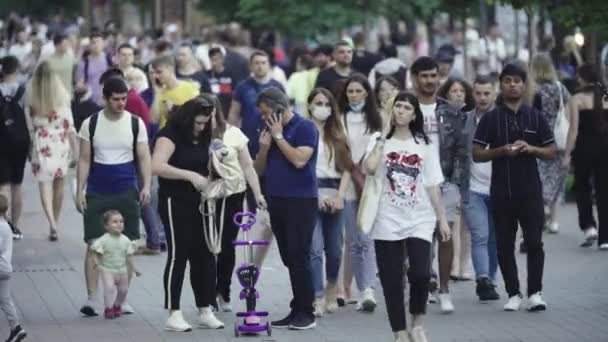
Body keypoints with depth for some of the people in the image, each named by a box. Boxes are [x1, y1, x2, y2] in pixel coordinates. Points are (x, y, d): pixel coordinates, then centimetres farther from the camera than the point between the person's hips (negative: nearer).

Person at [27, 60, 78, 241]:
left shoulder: (32, 97, -7)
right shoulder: (62, 96, -7)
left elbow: (30, 122, -4)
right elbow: (69, 124, -4)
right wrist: (75, 148, 3)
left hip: (41, 143, -1)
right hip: (60, 142, 1)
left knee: (45, 185, -1)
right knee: (58, 183, 15)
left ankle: (52, 223, -21)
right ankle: (55, 223, 24)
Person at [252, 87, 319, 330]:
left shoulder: (305, 128, -7)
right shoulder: (270, 130, 14)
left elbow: (299, 160, -20)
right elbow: (260, 169, 15)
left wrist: (279, 137, -11)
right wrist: (264, 147, -3)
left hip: (301, 201, -7)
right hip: (276, 201, 7)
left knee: (299, 258, -8)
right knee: (288, 258, 7)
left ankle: (306, 312, -4)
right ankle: (297, 310, 11)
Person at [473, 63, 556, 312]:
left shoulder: (535, 117, 7)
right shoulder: (490, 119, 4)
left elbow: (551, 152, 7)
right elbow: (477, 154, 1)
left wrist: (530, 149, -12)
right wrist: (502, 151, -15)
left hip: (530, 190, 0)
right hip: (501, 191, 0)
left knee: (534, 242, -4)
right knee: (505, 244, 3)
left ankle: (535, 292, 3)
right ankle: (513, 293, 12)